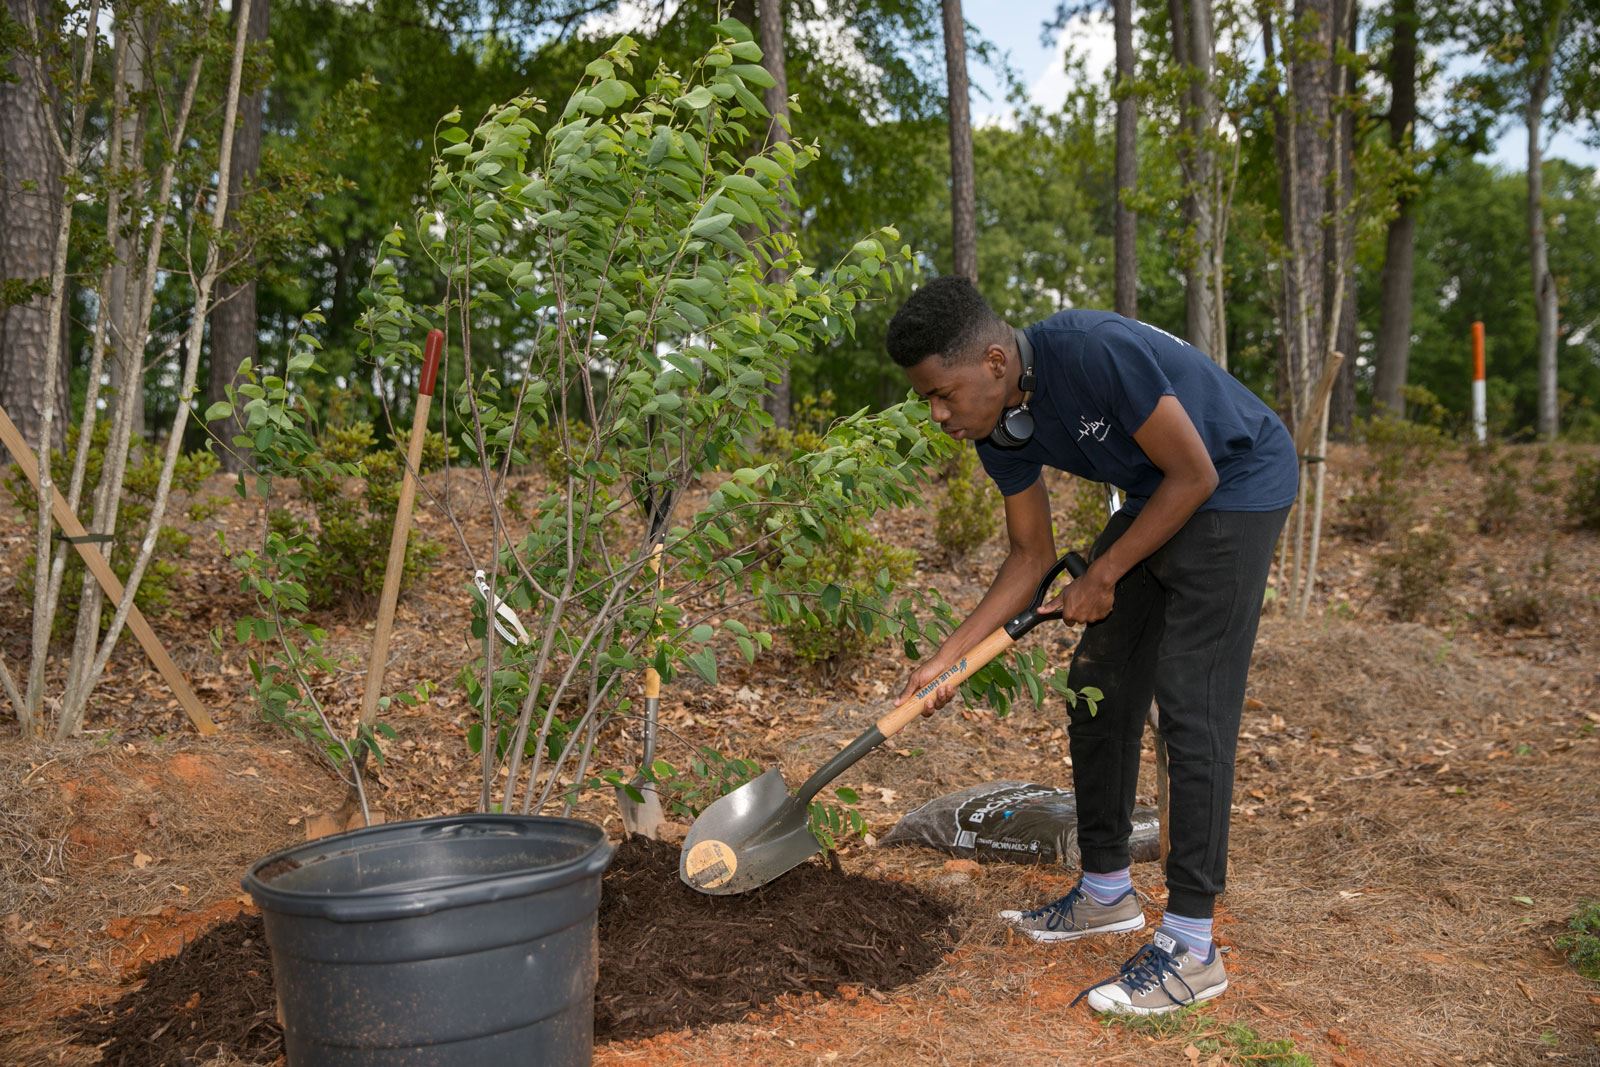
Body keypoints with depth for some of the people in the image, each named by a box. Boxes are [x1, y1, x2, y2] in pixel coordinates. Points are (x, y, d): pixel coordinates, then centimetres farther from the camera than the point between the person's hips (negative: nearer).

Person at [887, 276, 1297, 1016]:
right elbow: (1031, 555, 2)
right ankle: (1106, 893, 23)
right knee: (1096, 688, 7)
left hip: (1236, 483, -8)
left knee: (1191, 706, -12)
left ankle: (1191, 949, -3)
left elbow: (1195, 474, -24)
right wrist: (948, 657, -4)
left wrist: (1103, 577, -16)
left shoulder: (1094, 352, -33)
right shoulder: (997, 428, -8)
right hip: (1155, 497, 8)